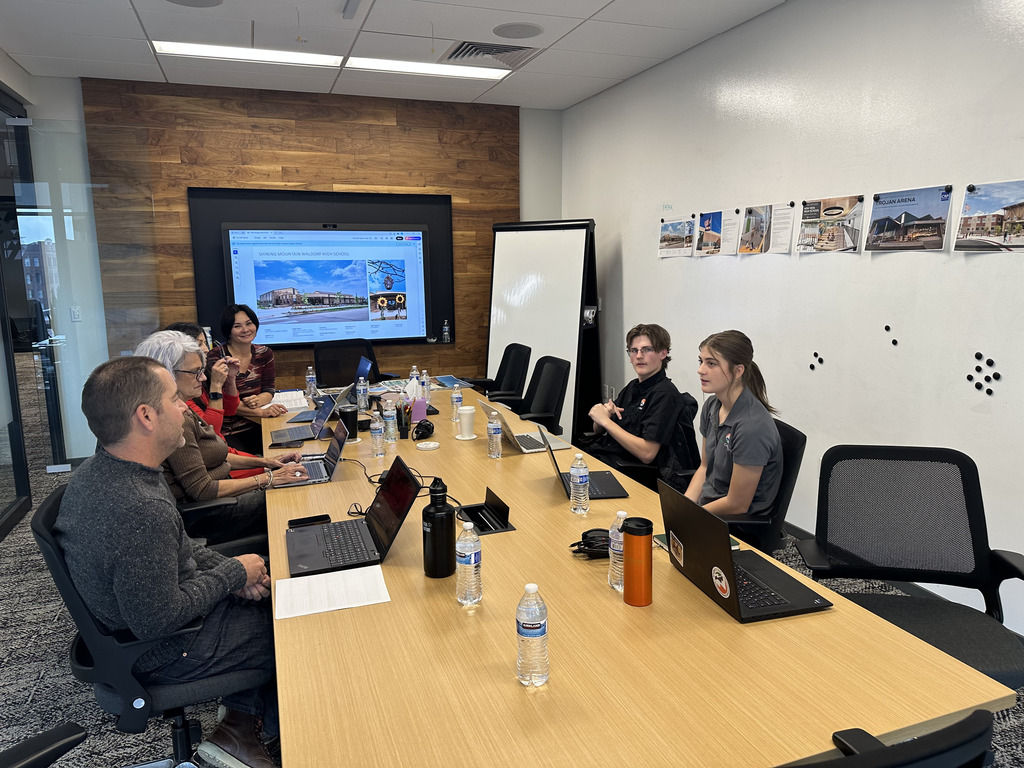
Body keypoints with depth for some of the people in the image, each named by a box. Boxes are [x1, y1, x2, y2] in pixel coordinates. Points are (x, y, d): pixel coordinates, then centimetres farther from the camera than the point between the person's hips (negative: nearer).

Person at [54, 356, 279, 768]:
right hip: (159, 652, -9)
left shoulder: (100, 468, -4)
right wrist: (234, 573, -18)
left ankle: (240, 720, 22)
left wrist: (227, 567, -3)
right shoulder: (140, 510, -37)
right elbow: (158, 621, -30)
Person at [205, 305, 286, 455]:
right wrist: (261, 412, -26)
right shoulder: (216, 356, -9)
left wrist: (258, 400, -19)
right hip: (224, 432, -4)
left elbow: (269, 390, 6)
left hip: (253, 427, 5)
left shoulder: (264, 354, 8)